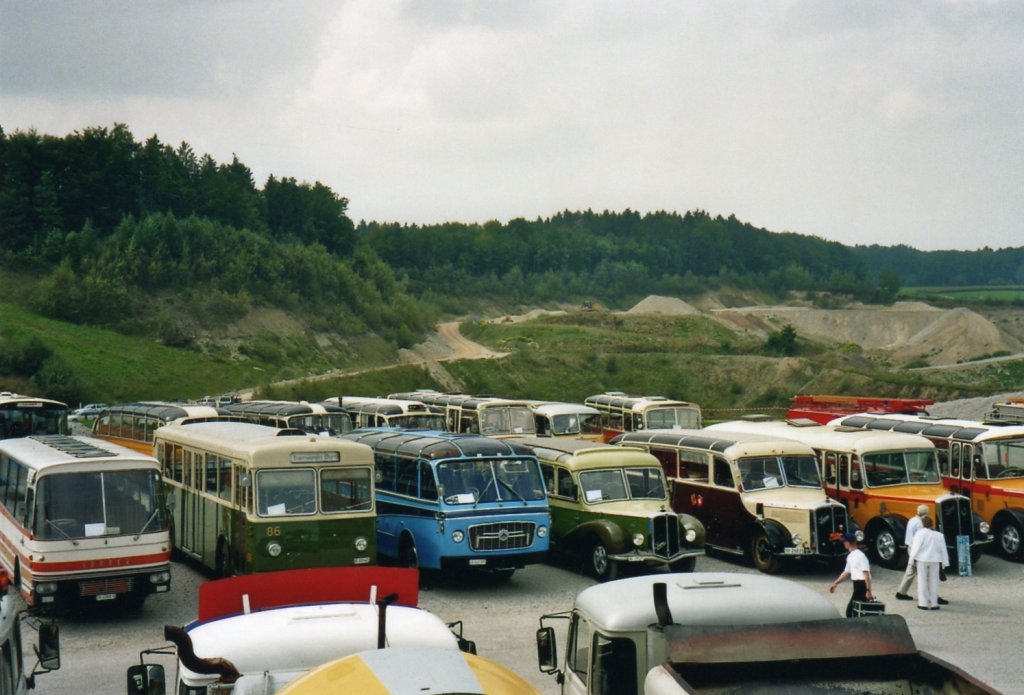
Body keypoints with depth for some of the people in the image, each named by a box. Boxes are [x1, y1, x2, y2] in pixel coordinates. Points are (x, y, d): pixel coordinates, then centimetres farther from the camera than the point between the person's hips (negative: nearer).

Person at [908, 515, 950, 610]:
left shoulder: (920, 533, -5)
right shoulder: (939, 535, 7)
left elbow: (916, 547, -10)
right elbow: (943, 550, 8)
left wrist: (913, 559, -3)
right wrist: (944, 564, 11)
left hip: (922, 559, -2)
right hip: (935, 560, 3)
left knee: (922, 581, 4)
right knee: (933, 582, 9)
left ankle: (923, 603, 5)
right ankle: (933, 604, 9)